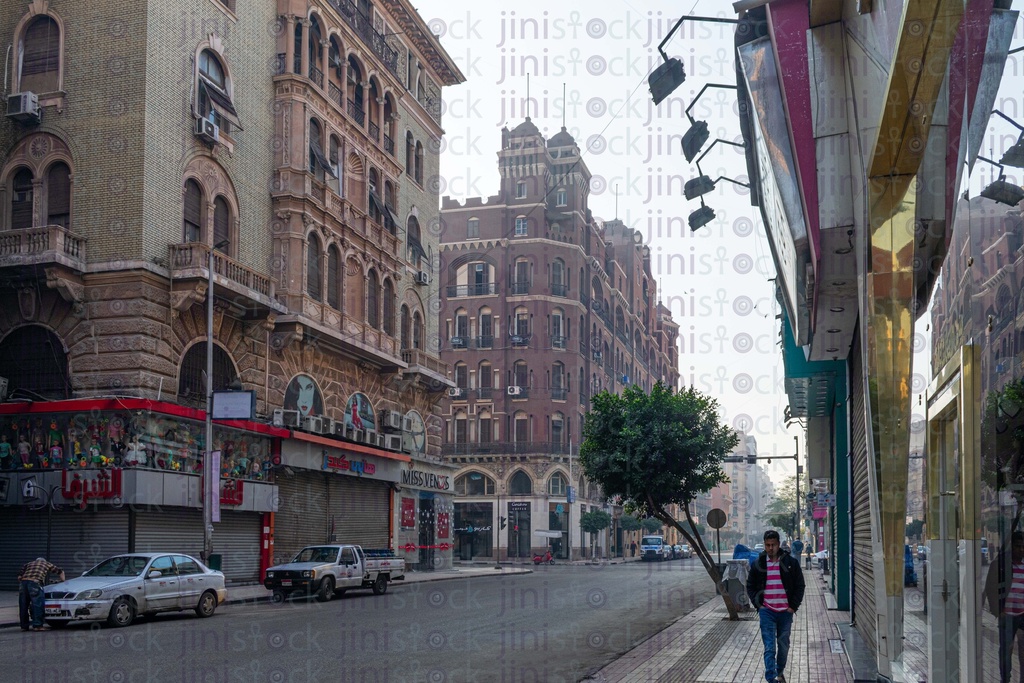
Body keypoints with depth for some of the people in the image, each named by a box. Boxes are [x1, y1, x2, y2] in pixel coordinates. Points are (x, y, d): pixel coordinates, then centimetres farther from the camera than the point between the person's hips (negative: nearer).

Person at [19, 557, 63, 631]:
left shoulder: (28, 564, 34)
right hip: (34, 583, -4)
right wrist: (63, 581, 47)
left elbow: (19, 577, 23)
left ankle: (24, 626, 14)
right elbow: (61, 571, 37)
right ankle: (37, 625, -7)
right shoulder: (47, 564, 29)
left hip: (23, 581, 4)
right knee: (37, 605, -2)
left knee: (23, 606, 10)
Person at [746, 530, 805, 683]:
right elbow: (750, 586, 11)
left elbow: (800, 585, 5)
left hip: (785, 612, 1)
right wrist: (758, 604, 0)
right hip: (766, 612, -1)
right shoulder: (758, 563, 1)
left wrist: (794, 606, -2)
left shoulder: (790, 562, -2)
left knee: (784, 646, 13)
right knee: (769, 648, -8)